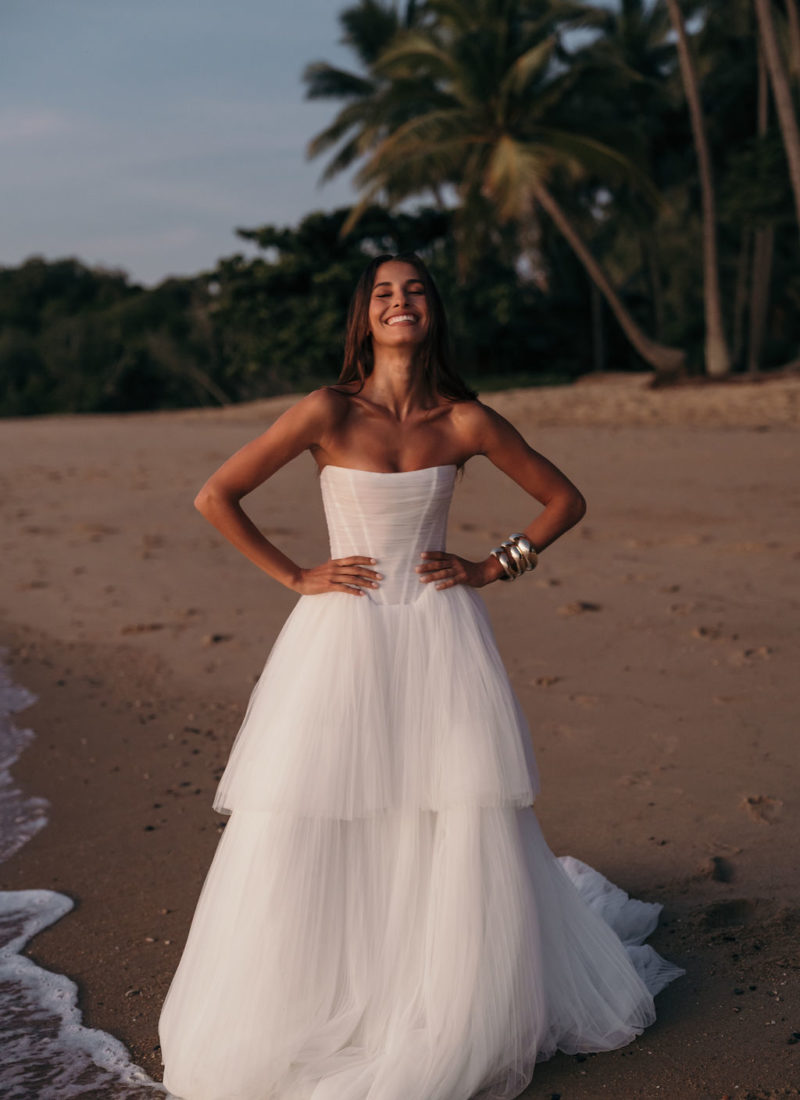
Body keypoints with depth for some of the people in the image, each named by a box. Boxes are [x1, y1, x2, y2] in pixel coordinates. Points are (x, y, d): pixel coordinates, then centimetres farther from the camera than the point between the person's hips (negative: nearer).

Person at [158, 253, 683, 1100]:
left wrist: (492, 567, 3)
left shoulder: (463, 421, 0)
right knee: (312, 832, 0)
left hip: (441, 640, 1)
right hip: (343, 641, -1)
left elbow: (564, 499, 11)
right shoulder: (328, 412, -6)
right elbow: (214, 497, -3)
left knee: (464, 830, 0)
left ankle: (470, 1024, 23)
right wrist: (294, 576, -2)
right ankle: (303, 1012, 21)